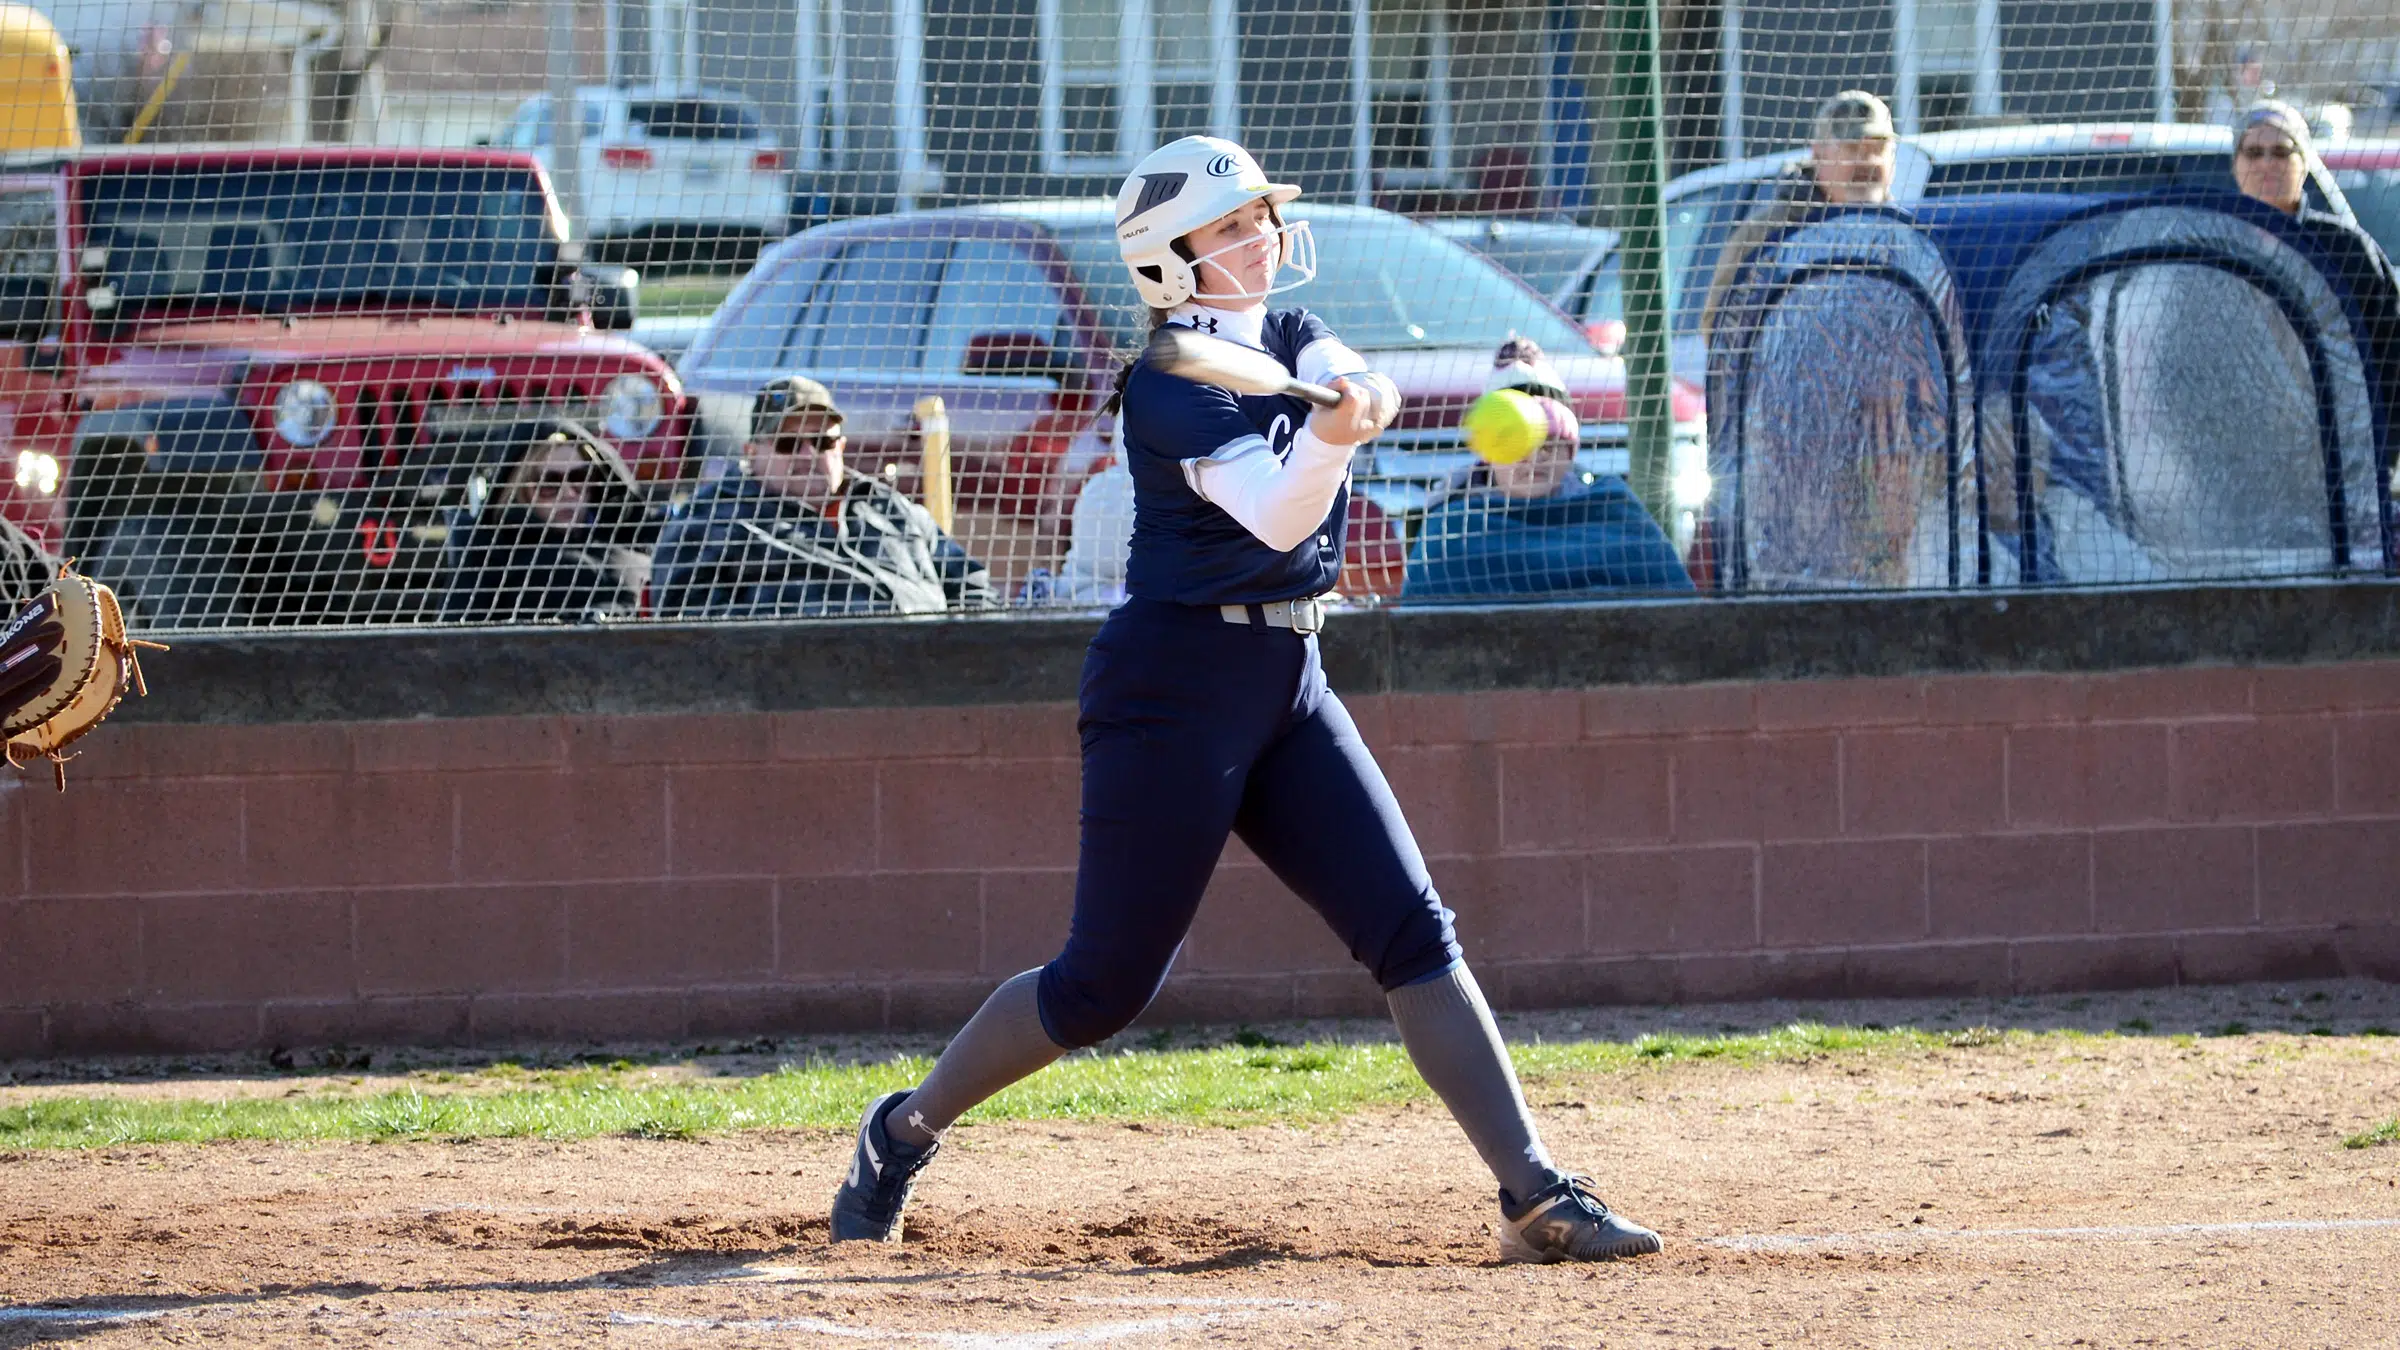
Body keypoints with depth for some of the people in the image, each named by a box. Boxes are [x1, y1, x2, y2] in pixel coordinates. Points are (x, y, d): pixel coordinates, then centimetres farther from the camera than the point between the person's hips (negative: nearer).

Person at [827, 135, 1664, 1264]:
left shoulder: (1292, 340, 11)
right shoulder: (1170, 386, -14)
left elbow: (1359, 384, -10)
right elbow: (1274, 515, -27)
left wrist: (1361, 400, -34)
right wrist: (1329, 438, -47)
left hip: (1287, 682, 7)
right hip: (1175, 689, -7)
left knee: (1412, 932, -4)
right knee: (1109, 982, -2)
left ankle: (1536, 1199, -9)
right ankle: (906, 1128, 19)